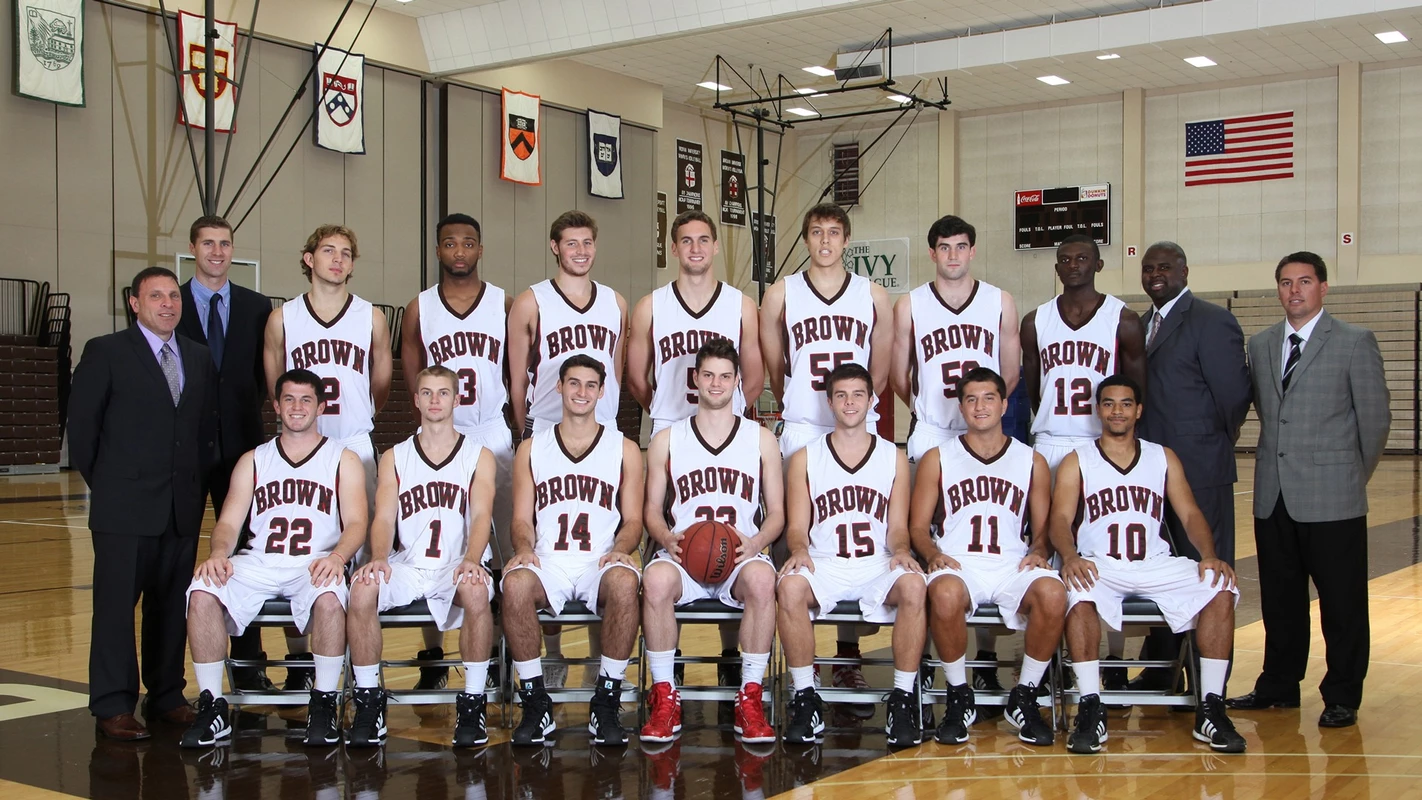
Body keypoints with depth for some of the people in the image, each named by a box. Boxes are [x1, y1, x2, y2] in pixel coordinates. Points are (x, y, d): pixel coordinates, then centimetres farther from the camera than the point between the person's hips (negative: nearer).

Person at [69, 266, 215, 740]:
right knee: (116, 604, -1)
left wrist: (195, 480, 9)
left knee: (172, 605, 9)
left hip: (183, 507, 4)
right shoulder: (105, 353, -1)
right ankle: (113, 707, 5)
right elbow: (81, 426, -1)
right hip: (124, 508, -4)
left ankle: (166, 696, 19)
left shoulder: (199, 358, 13)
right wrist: (105, 485, 1)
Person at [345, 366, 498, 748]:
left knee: (476, 590, -37)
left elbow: (481, 516, -5)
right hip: (408, 565, 2)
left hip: (459, 564, -2)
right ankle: (369, 699, -15)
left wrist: (471, 560, -26)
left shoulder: (479, 456, 10)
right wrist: (379, 558, -19)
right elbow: (384, 518, 3)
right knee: (362, 588, -30)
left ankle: (473, 701, -23)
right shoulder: (393, 458, 15)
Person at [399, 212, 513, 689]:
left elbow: (517, 376, 7)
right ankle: (433, 659, 13)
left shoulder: (504, 305, 5)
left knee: (507, 549, -1)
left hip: (495, 440, 0)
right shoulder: (419, 309, 5)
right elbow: (412, 385, 7)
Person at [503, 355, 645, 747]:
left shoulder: (624, 449, 14)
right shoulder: (531, 449, 17)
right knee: (515, 583, -35)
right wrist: (524, 548, -10)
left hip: (601, 562, -1)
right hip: (548, 562, 1)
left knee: (624, 581, -37)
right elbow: (522, 518, 13)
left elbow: (633, 520, 10)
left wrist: (619, 549, -12)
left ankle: (606, 704, -23)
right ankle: (536, 703, -20)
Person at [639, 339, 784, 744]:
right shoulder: (666, 440, 15)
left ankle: (750, 699, -25)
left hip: (741, 557, 0)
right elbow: (652, 509, 14)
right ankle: (664, 697, -22)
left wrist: (755, 543, -8)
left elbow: (777, 511, 13)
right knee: (656, 579, -36)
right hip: (683, 556, 0)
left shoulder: (761, 439, 15)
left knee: (761, 578, -37)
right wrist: (668, 539, -8)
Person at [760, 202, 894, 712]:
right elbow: (773, 367, 13)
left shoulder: (873, 296, 8)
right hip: (801, 431, -1)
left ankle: (848, 660, 10)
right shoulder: (782, 294, 6)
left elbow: (881, 369, 16)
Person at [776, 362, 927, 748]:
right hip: (823, 565, 0)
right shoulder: (805, 457, 12)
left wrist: (901, 551, -13)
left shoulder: (894, 457, 14)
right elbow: (797, 526, 7)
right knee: (790, 586, -35)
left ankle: (903, 698, -23)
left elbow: (898, 526, 10)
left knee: (913, 585, -34)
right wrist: (799, 551, -16)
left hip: (878, 566, 1)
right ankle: (805, 697, -22)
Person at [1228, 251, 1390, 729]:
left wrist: (1354, 477, 4)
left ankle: (1342, 697, 12)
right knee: (1279, 599, 12)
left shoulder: (1356, 342, -2)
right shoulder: (1260, 345, 12)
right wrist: (1280, 457, 11)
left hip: (1332, 497, -5)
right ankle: (1279, 686, 24)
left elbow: (1375, 418, 0)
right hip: (1273, 494, 5)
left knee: (1342, 600, 2)